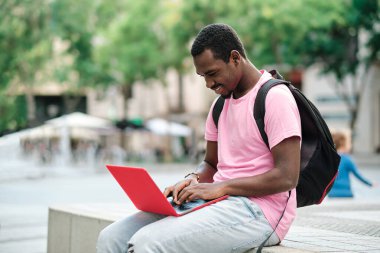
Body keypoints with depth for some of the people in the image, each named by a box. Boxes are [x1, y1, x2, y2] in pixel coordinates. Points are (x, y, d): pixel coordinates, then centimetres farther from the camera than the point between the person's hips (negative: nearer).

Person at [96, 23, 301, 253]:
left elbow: (287, 177, -16)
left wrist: (221, 187, -18)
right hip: (219, 201, 8)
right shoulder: (221, 104, 17)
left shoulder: (274, 98, -10)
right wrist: (193, 180, 0)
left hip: (257, 210, -8)